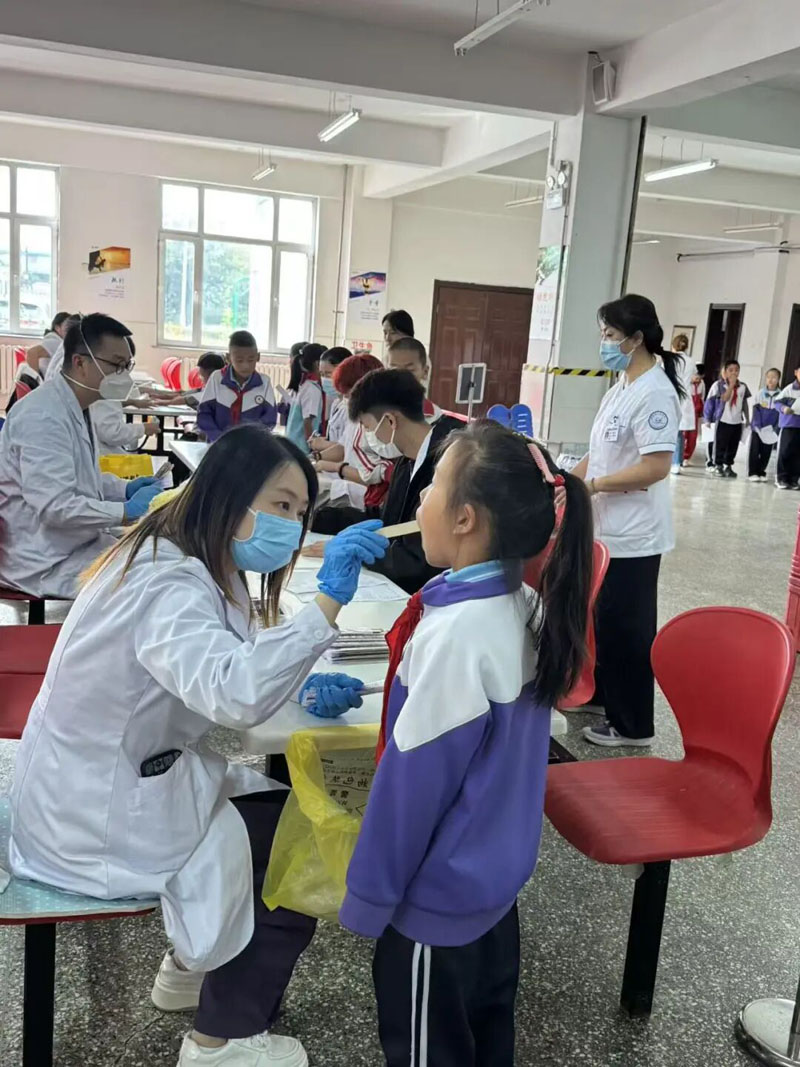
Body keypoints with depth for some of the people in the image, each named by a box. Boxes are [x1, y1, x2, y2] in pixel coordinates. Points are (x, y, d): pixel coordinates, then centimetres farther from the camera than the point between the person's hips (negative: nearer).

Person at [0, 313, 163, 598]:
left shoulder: (78, 407, 8)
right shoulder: (44, 416, -23)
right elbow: (54, 507, -28)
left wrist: (125, 488, 4)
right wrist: (127, 510, -22)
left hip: (78, 542, 10)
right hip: (47, 562, -10)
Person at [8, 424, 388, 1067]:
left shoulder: (189, 562, 2)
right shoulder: (168, 586, -30)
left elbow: (212, 675, 11)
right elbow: (235, 693, -47)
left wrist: (301, 687, -5)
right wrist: (328, 600, -48)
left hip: (128, 777, 9)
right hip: (102, 816, -9)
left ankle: (195, 966, 34)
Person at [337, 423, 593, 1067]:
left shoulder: (456, 634, -30)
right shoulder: (528, 610, -6)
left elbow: (415, 779, -23)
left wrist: (369, 895, -12)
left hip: (440, 893, -7)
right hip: (498, 871, 7)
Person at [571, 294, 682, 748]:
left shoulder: (655, 392, -19)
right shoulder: (622, 386, 10)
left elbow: (657, 466, -26)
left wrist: (592, 485, -23)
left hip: (633, 536, -9)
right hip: (607, 528, 9)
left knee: (627, 627, 2)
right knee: (600, 618, 21)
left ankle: (632, 724, 16)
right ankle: (599, 692, 39)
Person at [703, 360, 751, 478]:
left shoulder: (742, 386, 7)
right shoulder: (719, 384, -8)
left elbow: (745, 404, 12)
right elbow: (724, 398, -21)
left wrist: (747, 419, 11)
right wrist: (731, 384, -19)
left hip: (737, 421, 4)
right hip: (723, 420, -4)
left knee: (733, 446, 9)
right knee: (720, 445, 1)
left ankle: (728, 466, 19)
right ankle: (718, 466, 11)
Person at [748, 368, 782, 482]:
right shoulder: (760, 393, -3)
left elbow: (781, 413, -1)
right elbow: (756, 412, -4)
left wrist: (775, 429, -11)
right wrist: (759, 427, -13)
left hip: (771, 430, 1)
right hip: (757, 428, -1)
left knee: (766, 452, 7)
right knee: (754, 450, -1)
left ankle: (761, 472, 17)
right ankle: (753, 472, 6)